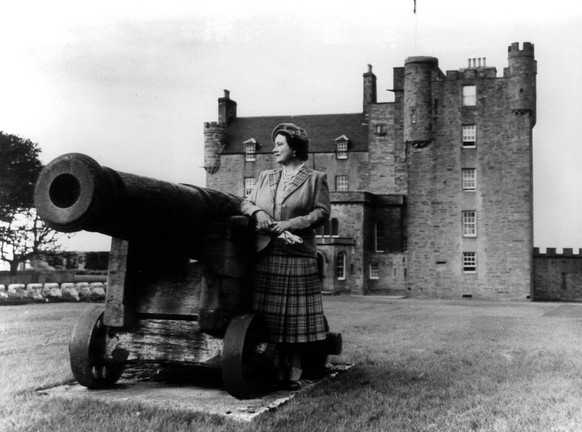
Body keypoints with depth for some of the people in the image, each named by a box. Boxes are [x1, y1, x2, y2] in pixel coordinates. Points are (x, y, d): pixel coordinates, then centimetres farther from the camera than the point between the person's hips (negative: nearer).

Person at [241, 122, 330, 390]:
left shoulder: (315, 179, 6)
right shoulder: (265, 177, 20)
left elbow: (322, 213, -3)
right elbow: (247, 202, 15)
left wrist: (290, 224, -13)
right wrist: (257, 212, -8)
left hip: (298, 257, -4)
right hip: (266, 257, 4)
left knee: (296, 317, -1)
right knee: (269, 317, 3)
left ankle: (293, 373, 7)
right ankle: (274, 369, 11)